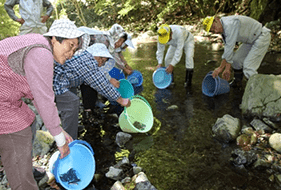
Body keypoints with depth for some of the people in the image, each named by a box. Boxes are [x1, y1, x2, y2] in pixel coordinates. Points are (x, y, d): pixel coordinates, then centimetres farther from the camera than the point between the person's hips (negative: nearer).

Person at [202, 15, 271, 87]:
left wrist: (221, 68, -24)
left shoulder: (230, 24, -31)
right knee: (236, 59, 14)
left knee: (248, 67, -14)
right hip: (252, 39, 9)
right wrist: (227, 69, 0)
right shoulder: (223, 28, -1)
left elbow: (229, 47, -30)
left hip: (262, 37, -9)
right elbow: (228, 48, 3)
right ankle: (237, 82, 34)